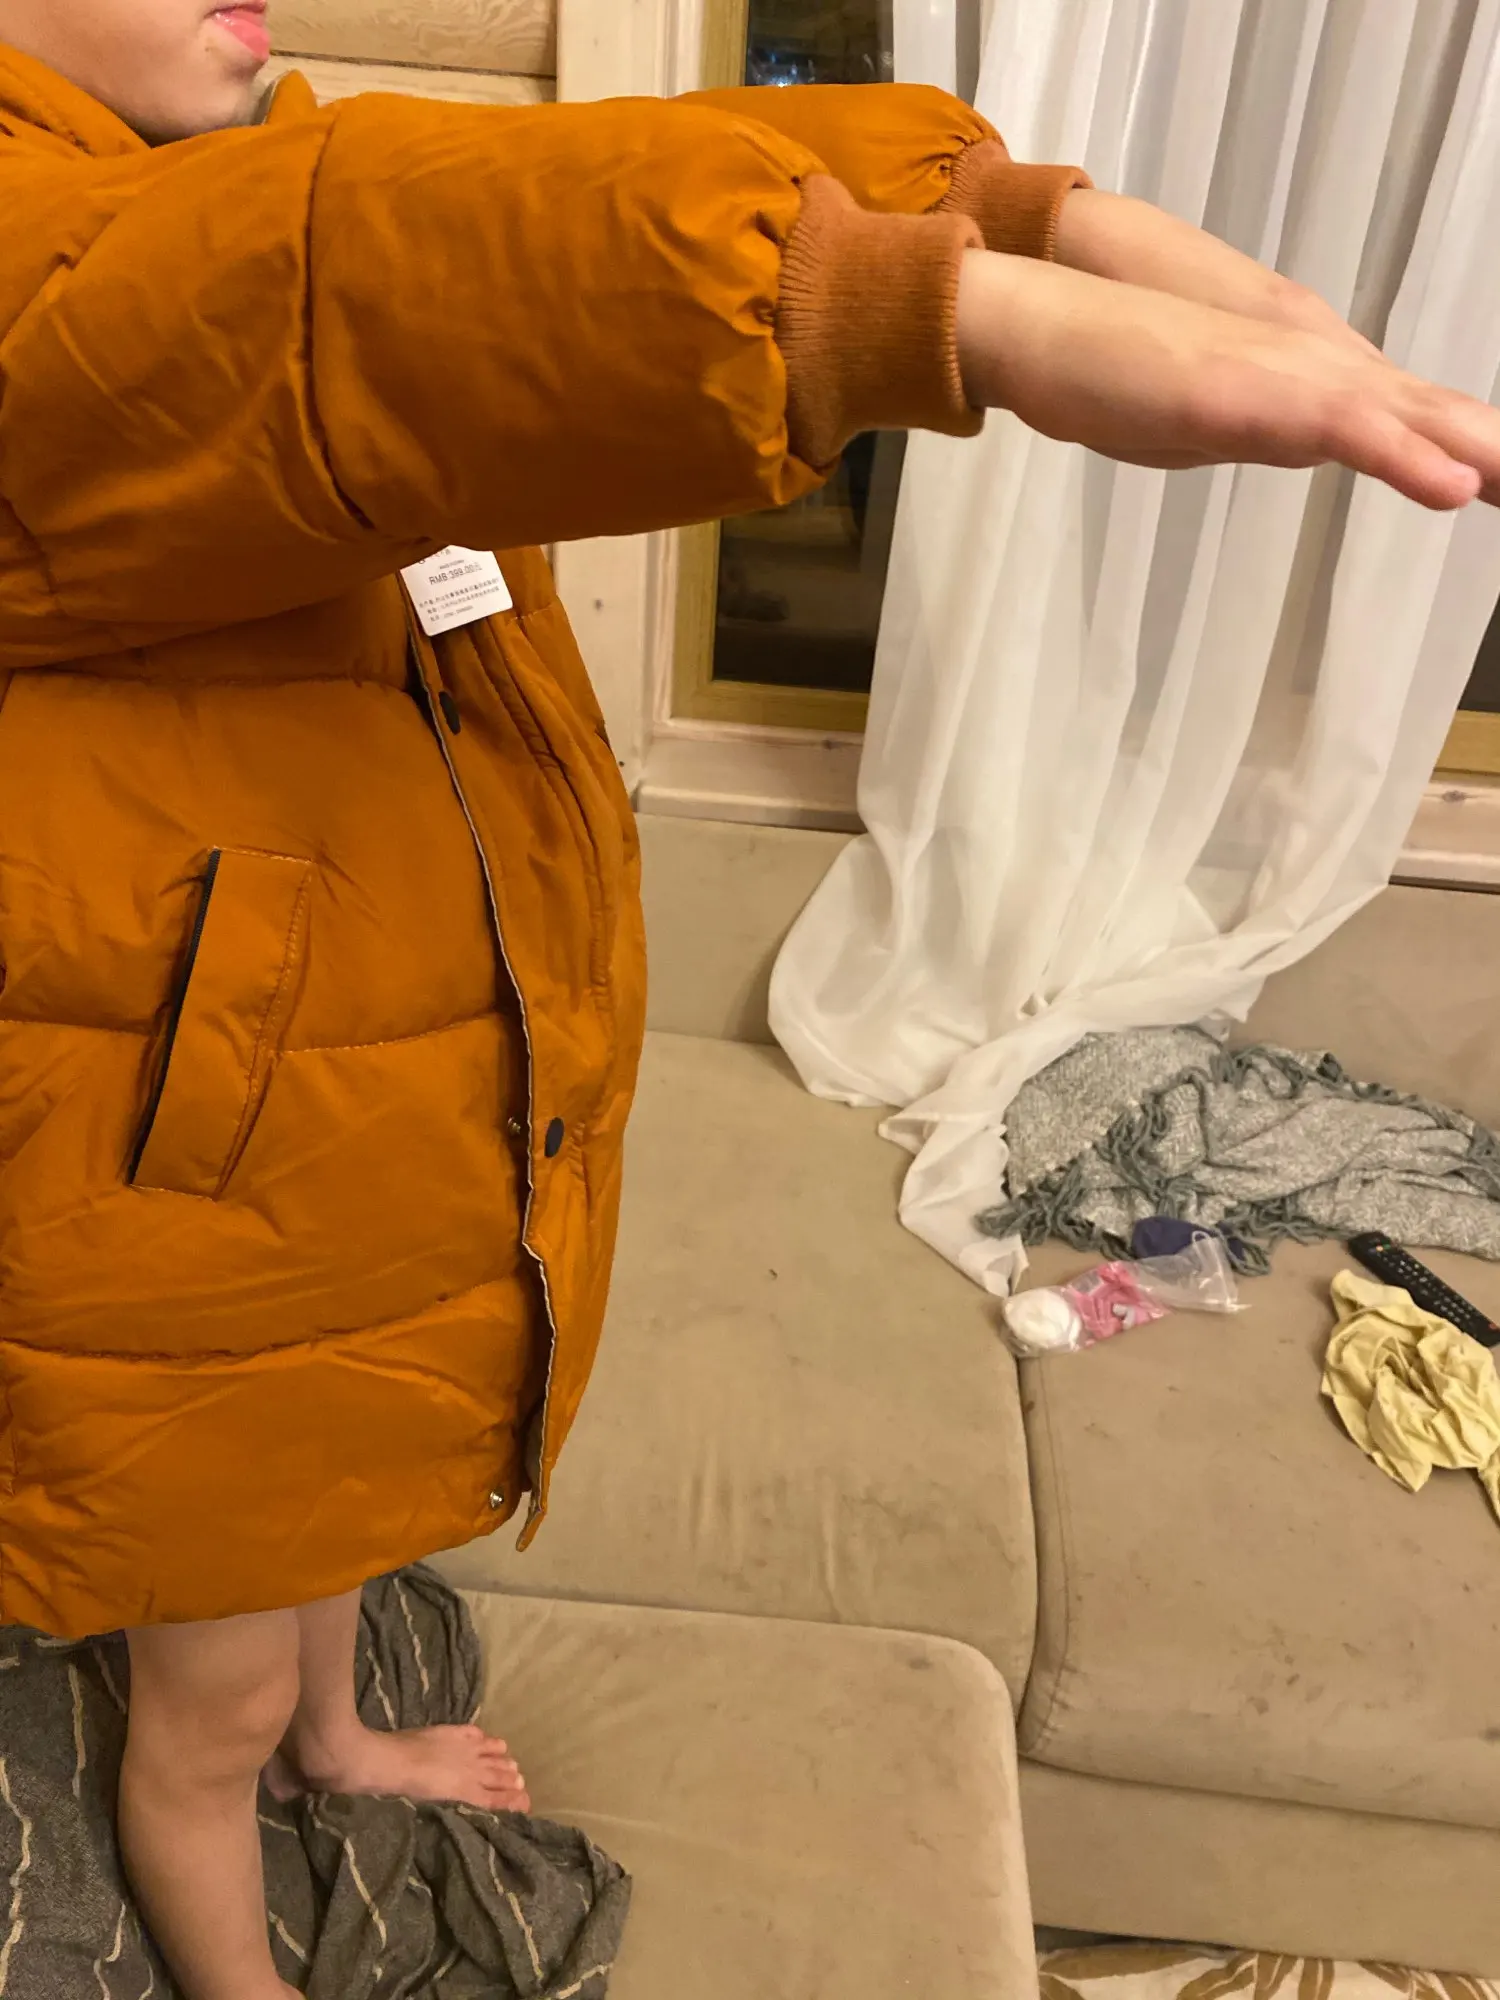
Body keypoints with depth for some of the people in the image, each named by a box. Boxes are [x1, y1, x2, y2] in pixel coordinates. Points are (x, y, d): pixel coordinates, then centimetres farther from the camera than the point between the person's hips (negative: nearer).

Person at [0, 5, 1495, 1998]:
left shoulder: (281, 190, 2)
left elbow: (696, 192, -9)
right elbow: (393, 299, -44)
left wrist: (1061, 218, -24)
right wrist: (992, 315, -54)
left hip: (416, 1106, 8)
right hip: (187, 1225, -7)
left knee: (344, 1487, 34)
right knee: (213, 1698, 19)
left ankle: (333, 1741, 67)